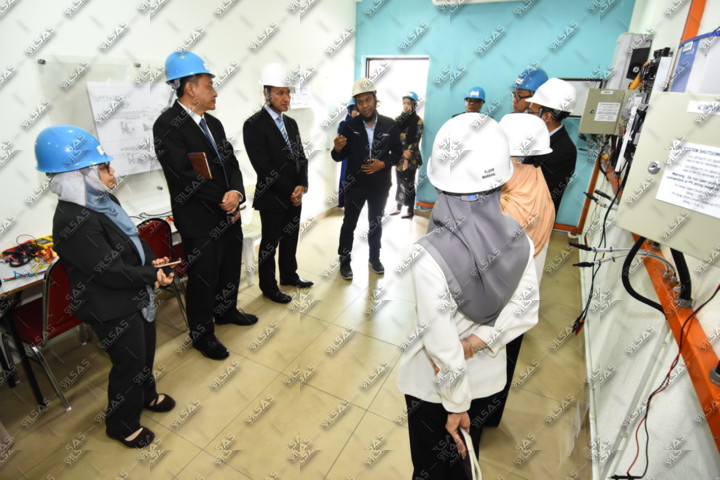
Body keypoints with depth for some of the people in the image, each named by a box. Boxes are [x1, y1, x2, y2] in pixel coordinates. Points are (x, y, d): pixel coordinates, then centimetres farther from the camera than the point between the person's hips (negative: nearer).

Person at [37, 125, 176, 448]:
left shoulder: (103, 201, 1)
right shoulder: (73, 222, -28)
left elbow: (133, 237, 9)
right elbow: (110, 272, -28)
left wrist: (152, 261, -8)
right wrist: (153, 274, -17)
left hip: (134, 296, 9)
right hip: (111, 308, -9)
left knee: (145, 351, 25)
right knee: (129, 363, 10)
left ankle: (145, 396, 52)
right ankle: (121, 425, 36)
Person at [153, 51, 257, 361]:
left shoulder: (213, 123, 11)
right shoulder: (167, 125, -14)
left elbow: (231, 163, 7)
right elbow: (185, 176, -21)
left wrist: (236, 193, -13)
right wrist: (223, 203, -15)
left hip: (229, 215, 7)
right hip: (200, 221, -7)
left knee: (230, 269, 20)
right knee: (203, 279, 7)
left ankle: (226, 311, 44)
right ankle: (202, 334, 28)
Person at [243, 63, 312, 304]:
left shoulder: (291, 123, 10)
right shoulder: (254, 125, -13)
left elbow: (301, 157, 9)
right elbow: (263, 167, -19)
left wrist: (301, 186, -7)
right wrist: (289, 192, -17)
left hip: (295, 195, 7)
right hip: (273, 197, -7)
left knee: (291, 238, 18)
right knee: (270, 243, 7)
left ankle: (289, 275, 37)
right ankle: (268, 286, 24)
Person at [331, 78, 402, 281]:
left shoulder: (389, 125, -6)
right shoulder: (350, 126, -9)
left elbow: (398, 152, 1)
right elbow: (339, 157, -5)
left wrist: (384, 164, -17)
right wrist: (337, 149, -28)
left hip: (380, 185, 2)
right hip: (355, 184, -1)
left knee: (376, 223, 17)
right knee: (349, 224, 8)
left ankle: (374, 257, 36)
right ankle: (345, 261, 25)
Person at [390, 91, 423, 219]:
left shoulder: (418, 121, -2)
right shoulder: (399, 119, 13)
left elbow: (416, 141, -10)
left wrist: (408, 155, -18)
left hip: (410, 158, -5)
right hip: (399, 156, 5)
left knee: (408, 184, -4)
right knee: (400, 183, 13)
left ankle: (410, 210, 5)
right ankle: (399, 207, 23)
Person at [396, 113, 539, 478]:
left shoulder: (429, 254, -34)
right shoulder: (519, 239, -16)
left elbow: (443, 345, -25)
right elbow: (525, 311, -9)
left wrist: (455, 405, -11)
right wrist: (477, 342, -14)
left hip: (435, 384, -4)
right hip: (488, 374, 5)